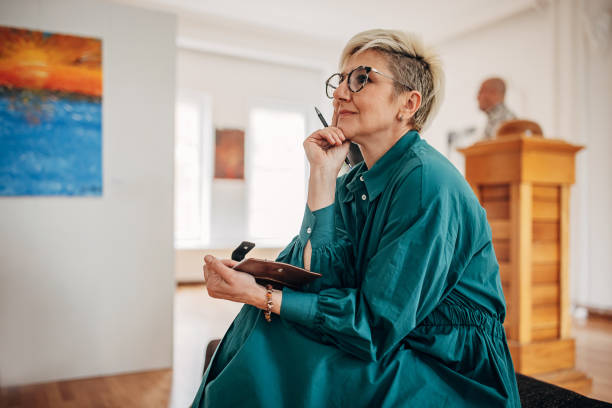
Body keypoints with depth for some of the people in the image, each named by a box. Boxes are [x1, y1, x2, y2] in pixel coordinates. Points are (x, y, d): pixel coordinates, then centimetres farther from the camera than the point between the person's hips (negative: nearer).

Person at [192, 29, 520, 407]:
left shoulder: (426, 181, -20)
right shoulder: (352, 183, 4)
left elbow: (379, 319, -22)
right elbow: (321, 280, -10)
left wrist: (263, 296, -22)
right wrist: (323, 174, -11)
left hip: (454, 377, -6)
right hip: (393, 354, 6)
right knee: (263, 332, -13)